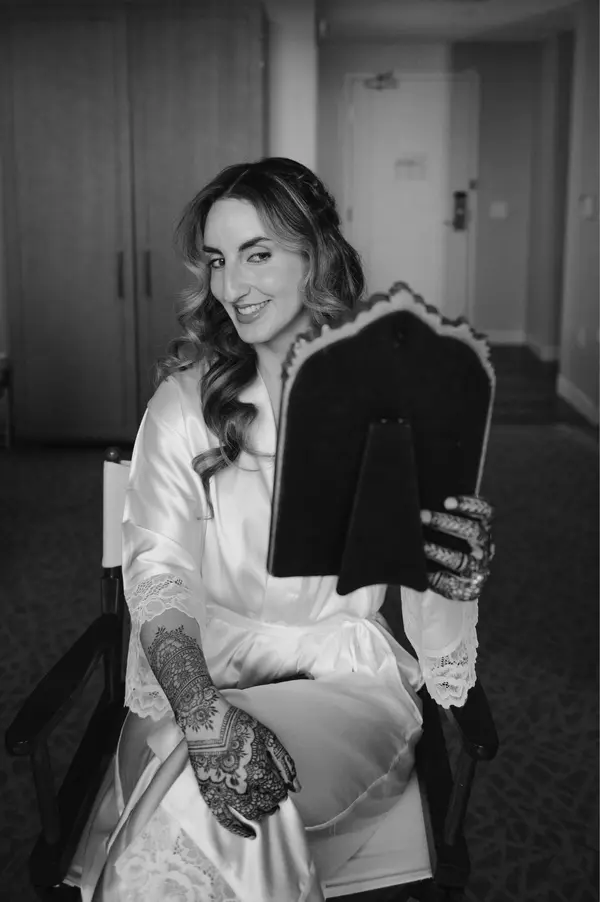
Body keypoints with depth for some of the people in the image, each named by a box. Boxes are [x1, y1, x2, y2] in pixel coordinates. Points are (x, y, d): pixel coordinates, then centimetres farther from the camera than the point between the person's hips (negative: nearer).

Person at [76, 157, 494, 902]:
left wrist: (459, 578, -27)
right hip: (201, 678, 1)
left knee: (207, 813, -29)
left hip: (344, 679, -1)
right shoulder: (186, 402, 1)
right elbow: (157, 567, -11)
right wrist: (202, 712, -30)